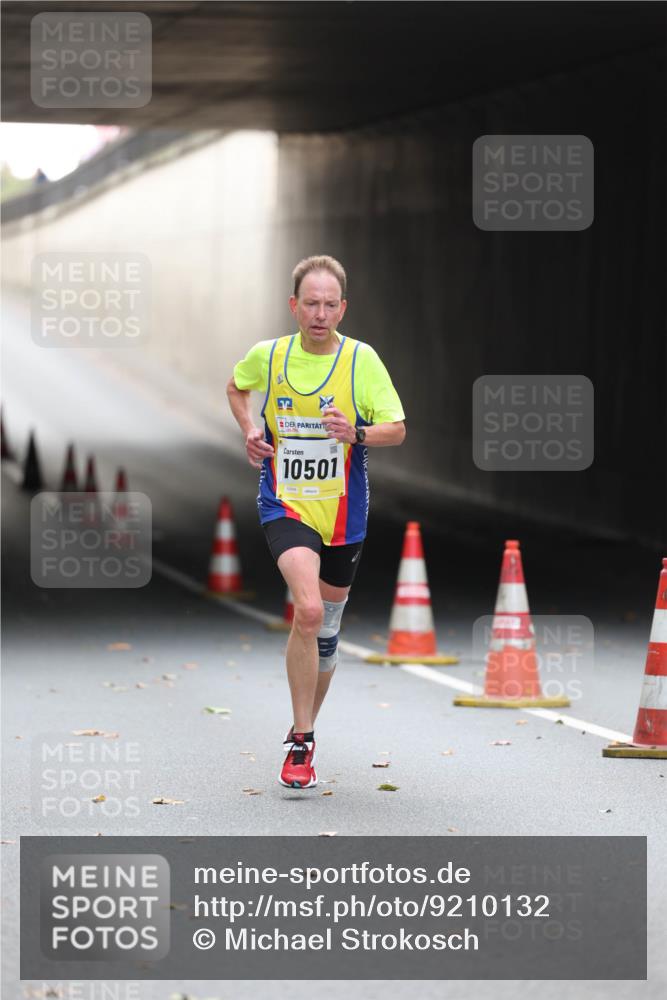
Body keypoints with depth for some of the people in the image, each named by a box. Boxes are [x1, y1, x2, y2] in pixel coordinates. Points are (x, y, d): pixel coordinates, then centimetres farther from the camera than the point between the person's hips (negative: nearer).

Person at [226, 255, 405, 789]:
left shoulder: (361, 359, -6)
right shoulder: (268, 356, -2)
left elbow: (397, 428, -5)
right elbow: (236, 387, 21)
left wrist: (358, 433, -25)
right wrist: (249, 430, 3)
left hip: (343, 513, 2)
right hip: (285, 505, -2)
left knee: (326, 626, 14)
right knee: (308, 610, -24)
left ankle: (305, 731, 37)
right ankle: (301, 743, -17)